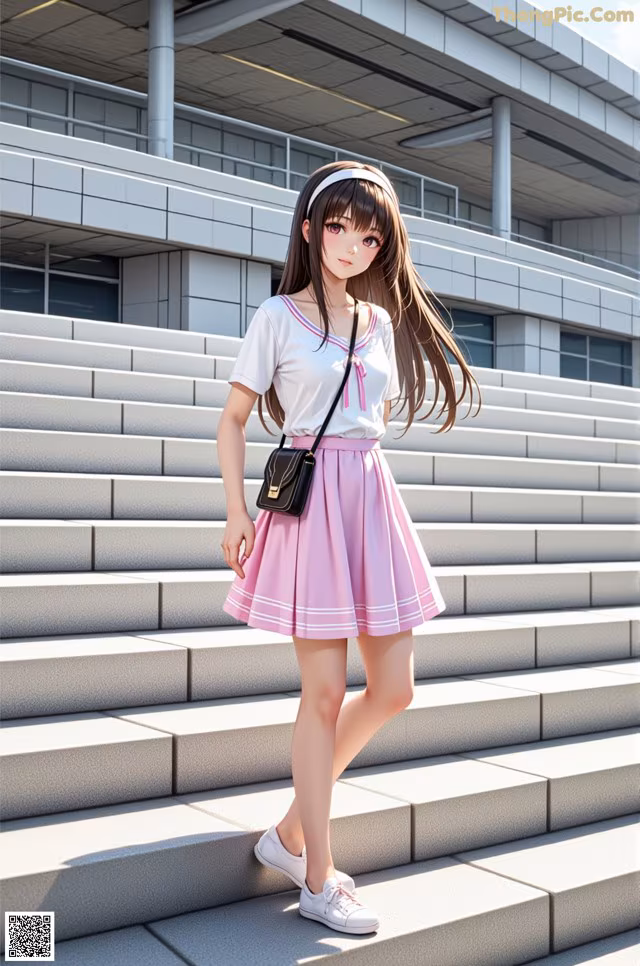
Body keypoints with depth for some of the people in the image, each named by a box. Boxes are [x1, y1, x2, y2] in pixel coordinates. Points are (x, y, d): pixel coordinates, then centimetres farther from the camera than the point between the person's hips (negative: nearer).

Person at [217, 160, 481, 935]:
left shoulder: (384, 321, 13)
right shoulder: (278, 316, -1)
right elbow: (234, 417, -1)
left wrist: (358, 475, 12)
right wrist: (237, 511, -8)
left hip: (372, 498, 6)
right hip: (309, 503, -6)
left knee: (392, 688, 6)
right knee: (325, 694, -3)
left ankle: (292, 832, 24)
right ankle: (318, 880, 12)